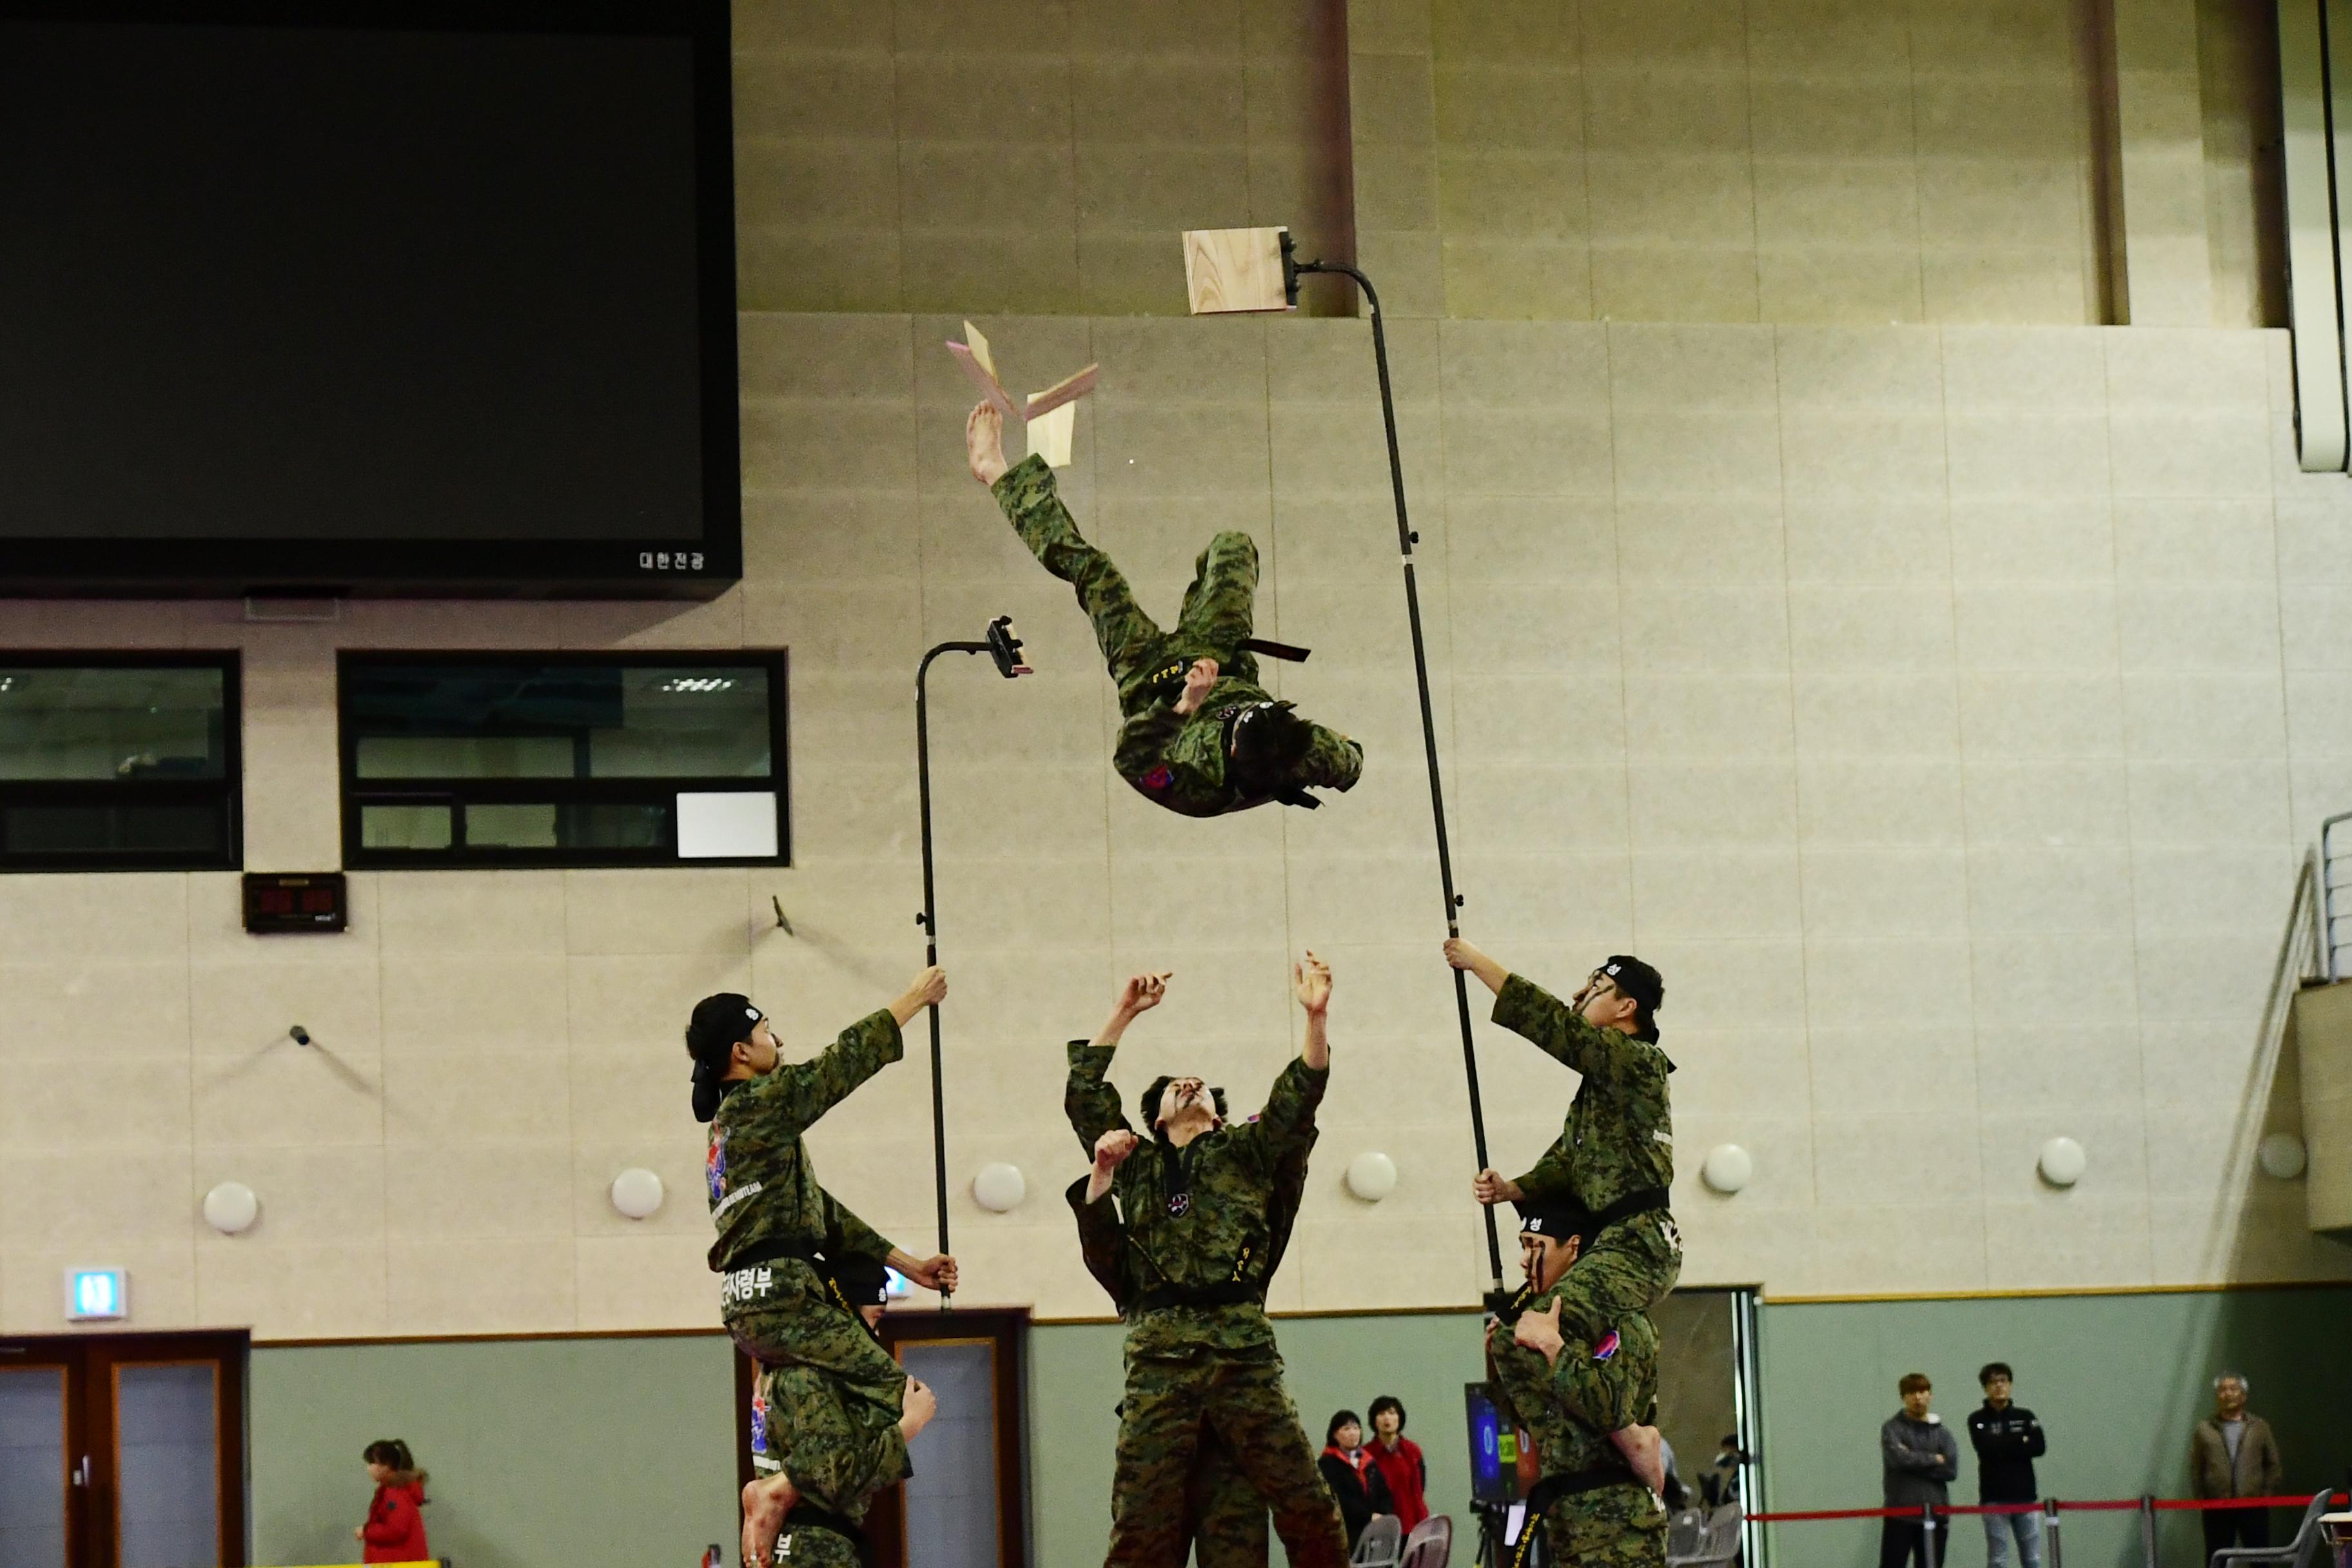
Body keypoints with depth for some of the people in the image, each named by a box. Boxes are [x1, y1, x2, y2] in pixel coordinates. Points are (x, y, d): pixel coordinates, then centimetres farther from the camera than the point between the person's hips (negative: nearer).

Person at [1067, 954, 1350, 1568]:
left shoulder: (1244, 1153, 19)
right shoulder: (1137, 1166, 22)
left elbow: (1299, 1096, 6)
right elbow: (1083, 1094, 16)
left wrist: (1316, 1017, -8)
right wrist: (1124, 1013, 13)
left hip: (1244, 1352, -1)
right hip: (1159, 1356, 1)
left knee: (1306, 1506, -5)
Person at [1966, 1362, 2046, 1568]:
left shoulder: (2025, 1417, 10)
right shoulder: (1977, 1420, 3)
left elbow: (2040, 1447, -4)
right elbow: (1986, 1448, -14)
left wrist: (2003, 1447, -10)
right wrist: (2021, 1442, -5)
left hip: (2025, 1497, 2)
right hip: (1994, 1499, -2)